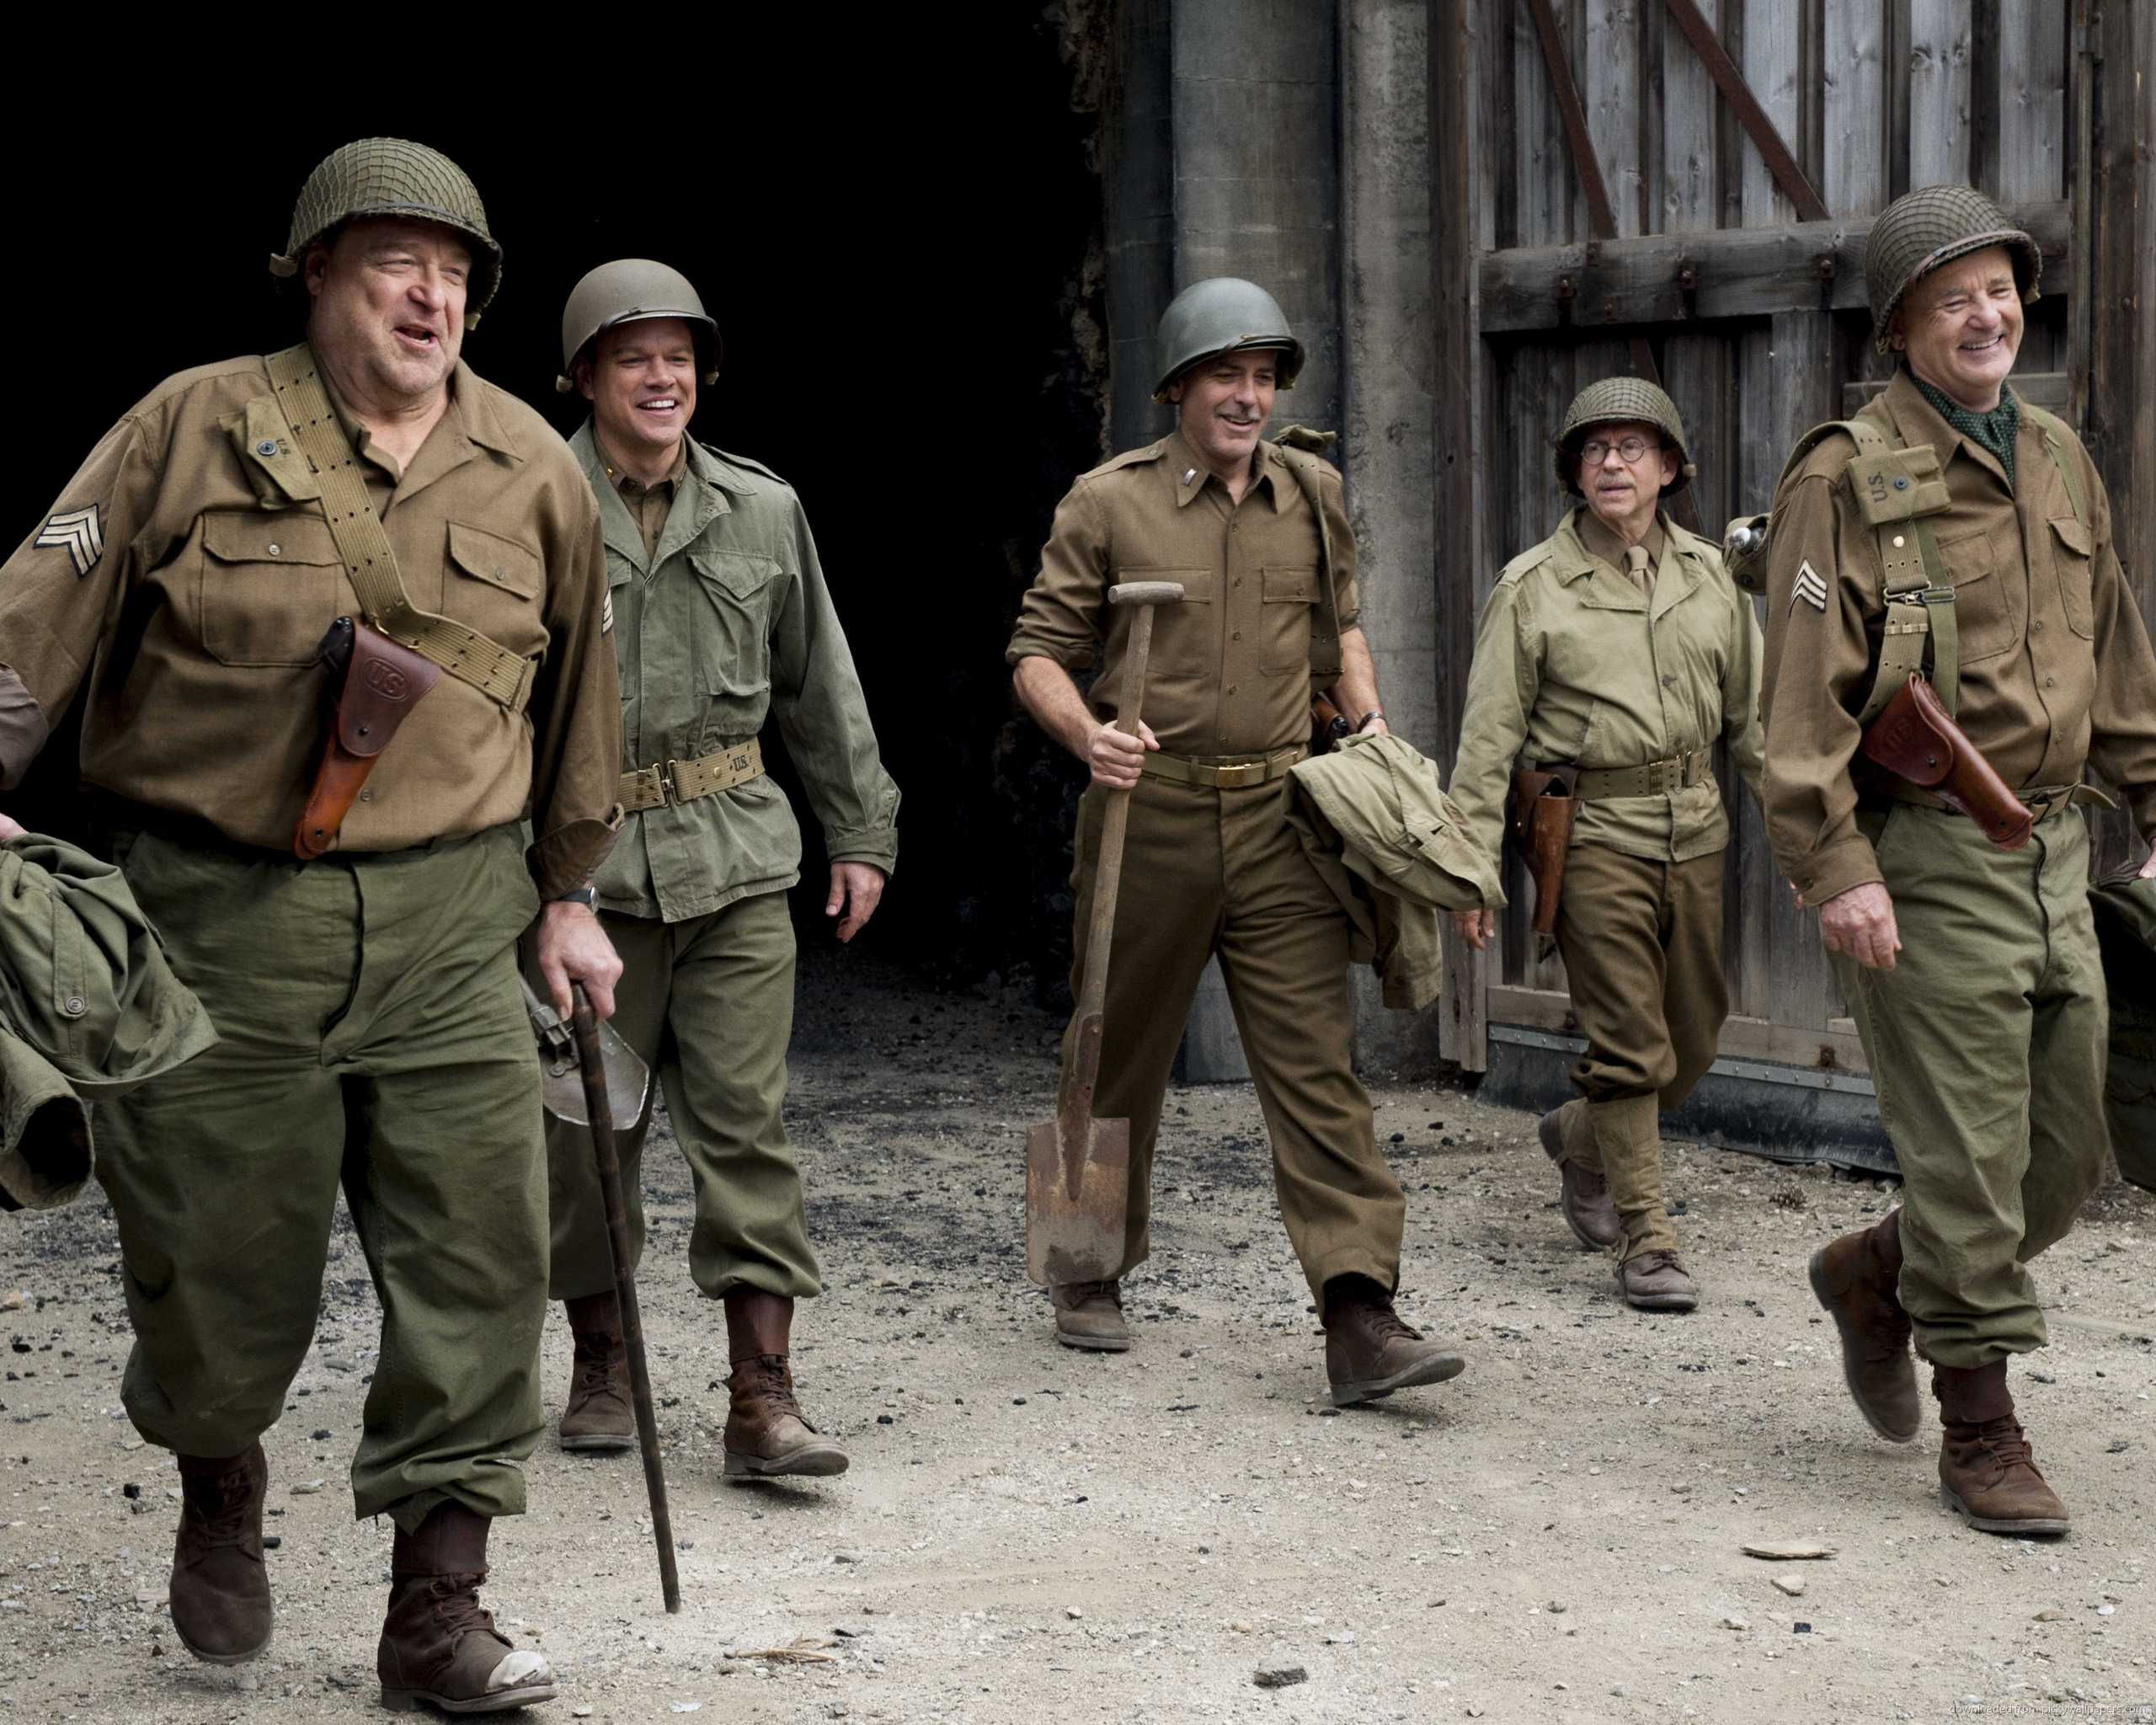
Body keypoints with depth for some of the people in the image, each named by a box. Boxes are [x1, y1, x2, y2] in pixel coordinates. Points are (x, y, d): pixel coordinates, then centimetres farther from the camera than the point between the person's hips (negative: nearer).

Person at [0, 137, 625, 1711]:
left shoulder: (532, 469, 6)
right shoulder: (196, 429, -3)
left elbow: (577, 694, 17)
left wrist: (568, 892, 21)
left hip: (446, 927, 2)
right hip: (220, 919, -2)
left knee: (480, 1259, -4)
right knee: (227, 1271, 7)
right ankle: (219, 1482, 40)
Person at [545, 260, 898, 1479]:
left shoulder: (763, 511, 8)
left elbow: (822, 684, 17)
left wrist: (863, 831, 18)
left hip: (736, 859, 2)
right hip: (584, 862, -1)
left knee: (748, 1122, -4)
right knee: (590, 1125, 7)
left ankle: (764, 1401, -4)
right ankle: (603, 1366, 25)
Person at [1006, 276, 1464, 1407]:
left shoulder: (1313, 496, 11)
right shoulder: (1107, 502, -1)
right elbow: (1038, 650, 0)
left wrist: (1367, 716, 10)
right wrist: (1086, 733, -19)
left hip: (1279, 816, 2)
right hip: (1147, 813, -2)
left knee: (1317, 1064, -8)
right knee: (1121, 1058, 10)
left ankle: (1359, 1320, -13)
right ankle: (1092, 1276, 30)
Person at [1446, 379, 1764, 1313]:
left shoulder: (1707, 575, 10)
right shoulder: (1532, 588, -2)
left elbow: (1753, 713, 15)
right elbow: (1489, 738, -3)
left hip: (1695, 831, 5)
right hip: (1593, 837, -5)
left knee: (1694, 1039, 11)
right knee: (1628, 1042, -6)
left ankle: (1581, 1138, 38)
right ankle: (1646, 1242, 2)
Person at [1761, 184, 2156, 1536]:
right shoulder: (1849, 476, -6)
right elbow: (1804, 691, -12)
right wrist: (1834, 864, -19)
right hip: (1927, 861, -7)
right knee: (1968, 1149, -4)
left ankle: (1877, 1276, 33)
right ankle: (1981, 1431, 7)